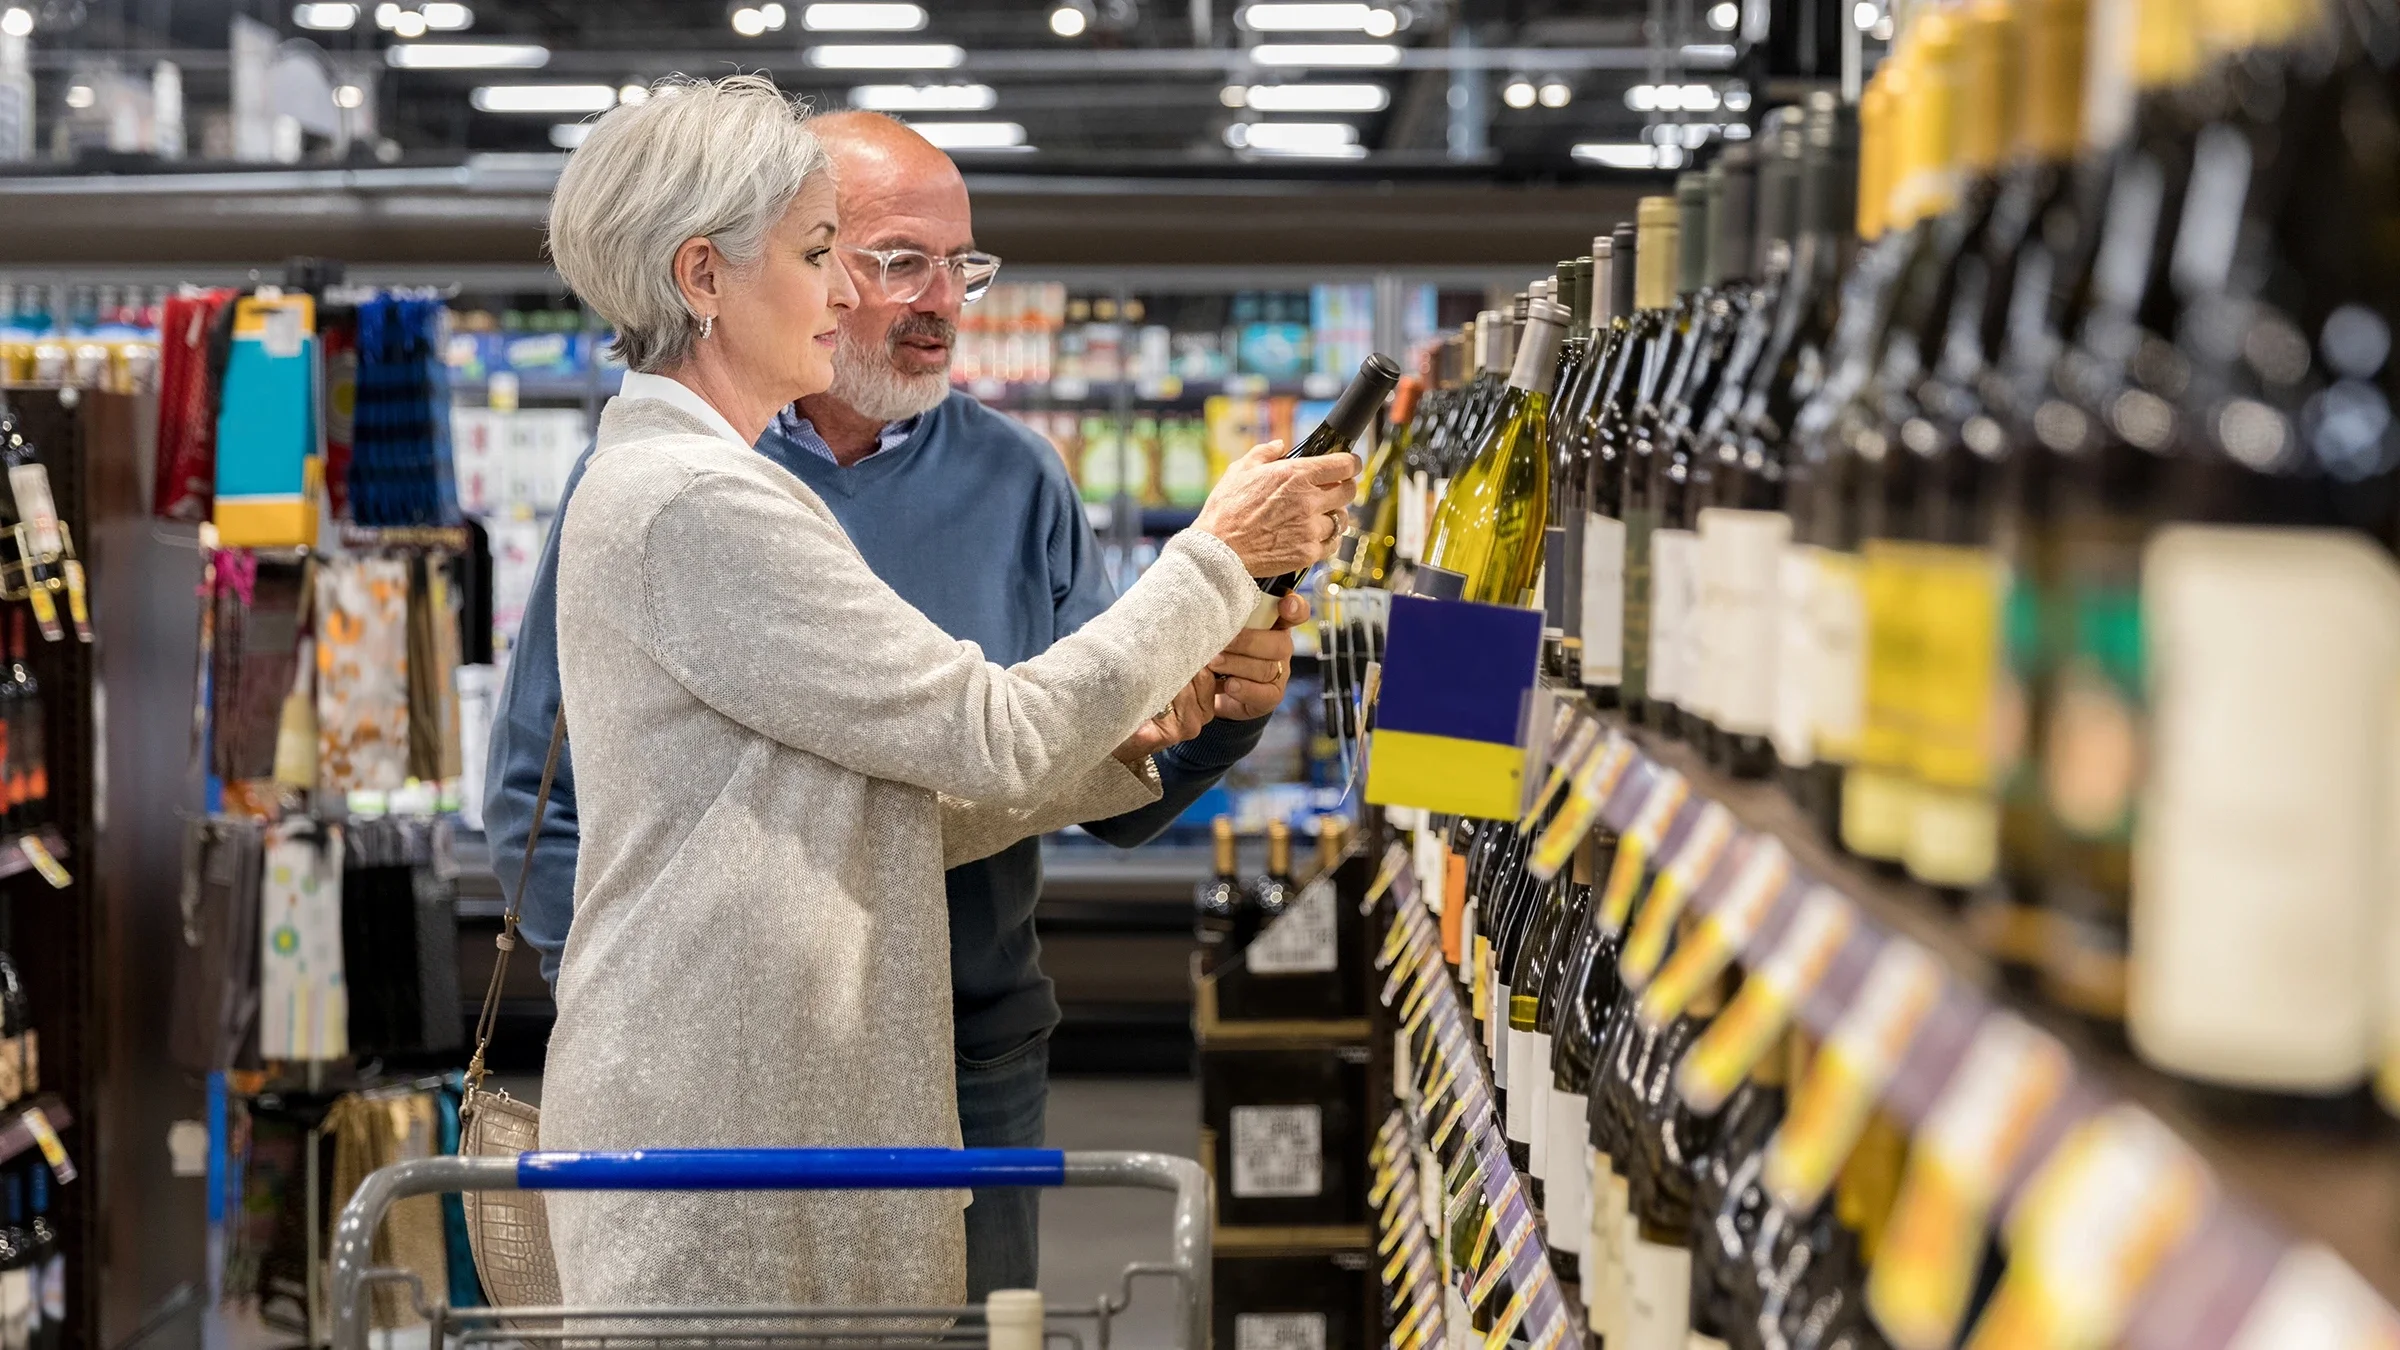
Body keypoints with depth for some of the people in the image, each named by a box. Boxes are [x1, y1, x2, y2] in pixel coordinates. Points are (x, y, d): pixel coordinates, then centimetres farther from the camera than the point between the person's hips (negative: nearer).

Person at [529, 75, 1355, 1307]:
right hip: (717, 1122, -10)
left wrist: (1145, 726, 4)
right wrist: (1215, 557, -5)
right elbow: (994, 741, -15)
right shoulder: (694, 507, -16)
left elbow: (907, 806, 13)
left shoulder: (664, 487, 16)